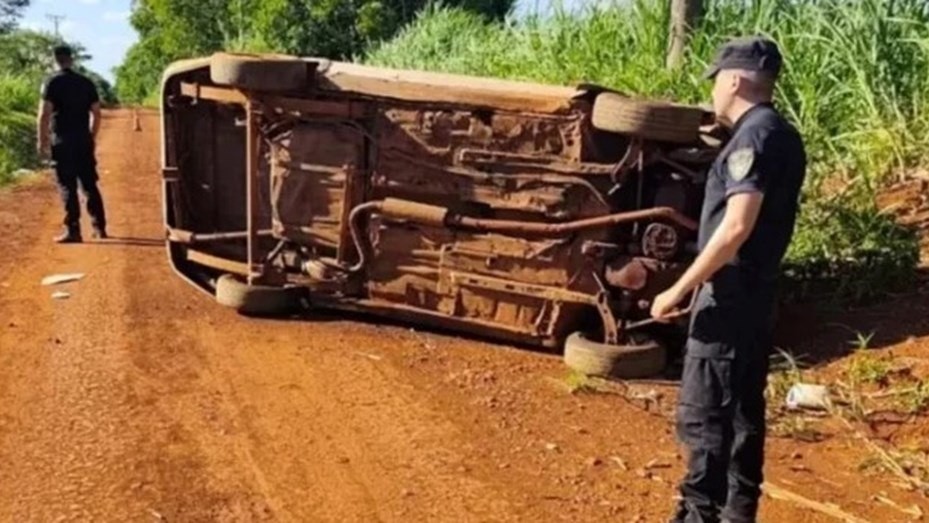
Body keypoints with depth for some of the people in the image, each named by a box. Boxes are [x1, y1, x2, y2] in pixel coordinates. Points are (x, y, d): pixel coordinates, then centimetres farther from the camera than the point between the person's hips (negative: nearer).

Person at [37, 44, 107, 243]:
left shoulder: (52, 83, -6)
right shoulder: (86, 82, 9)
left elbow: (44, 114, -12)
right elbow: (96, 113, 10)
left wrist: (42, 140, -5)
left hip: (62, 142, -4)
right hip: (84, 141, 4)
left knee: (68, 187, -1)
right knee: (90, 185, 12)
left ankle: (73, 230, -2)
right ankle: (99, 227, 15)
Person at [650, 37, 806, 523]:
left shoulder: (753, 136, -16)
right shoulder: (782, 135, 13)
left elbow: (737, 226, -24)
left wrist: (680, 289, -22)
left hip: (730, 295, -10)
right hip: (756, 292, 10)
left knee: (701, 415, -5)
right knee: (744, 408, 15)